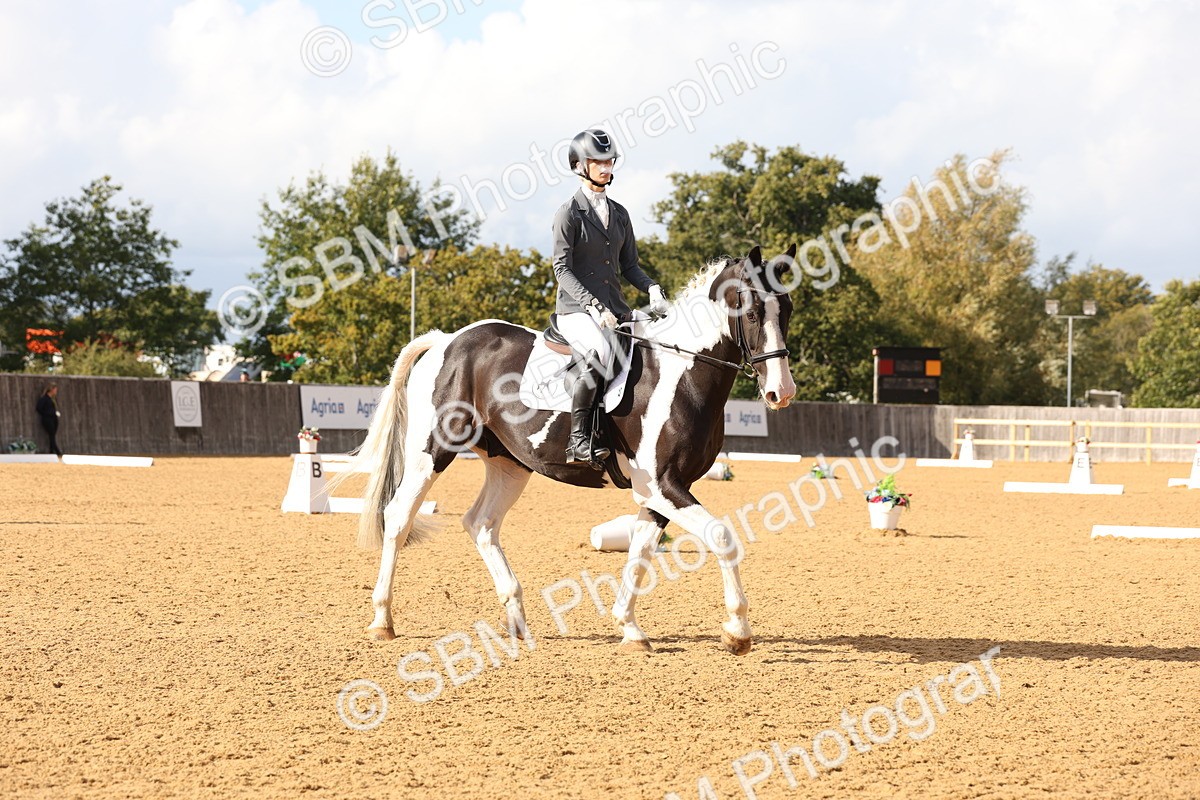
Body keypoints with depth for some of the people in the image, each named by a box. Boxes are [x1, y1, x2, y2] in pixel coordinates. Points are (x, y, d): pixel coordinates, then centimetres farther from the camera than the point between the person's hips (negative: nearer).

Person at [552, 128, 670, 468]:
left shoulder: (619, 213, 16)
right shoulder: (570, 213, -3)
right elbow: (562, 268, -10)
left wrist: (652, 289, -2)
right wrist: (594, 305, -22)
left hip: (615, 309, 7)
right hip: (576, 309, -7)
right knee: (599, 351, -36)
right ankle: (578, 440, -34)